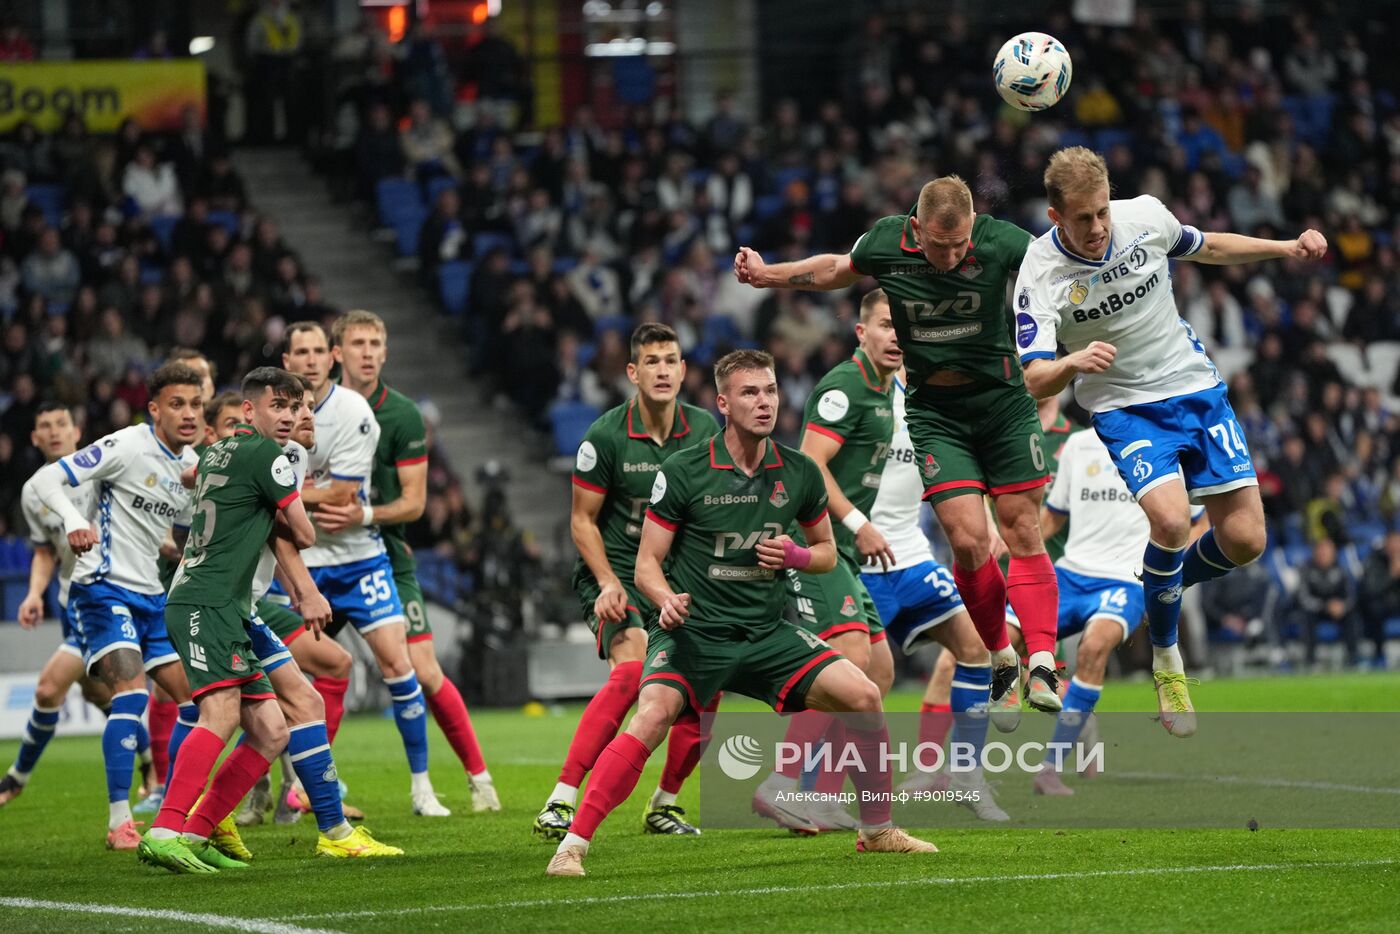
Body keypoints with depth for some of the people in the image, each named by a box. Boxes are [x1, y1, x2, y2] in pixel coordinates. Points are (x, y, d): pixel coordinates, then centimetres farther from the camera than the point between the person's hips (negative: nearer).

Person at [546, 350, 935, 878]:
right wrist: (667, 600, -25)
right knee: (653, 717, -30)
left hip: (767, 634, 4)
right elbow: (647, 562, -4)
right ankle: (572, 846, -24)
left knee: (863, 697, -9)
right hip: (692, 632, -4)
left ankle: (877, 831, 11)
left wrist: (795, 556, -6)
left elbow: (827, 552, 17)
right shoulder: (683, 472, -8)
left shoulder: (799, 473, 4)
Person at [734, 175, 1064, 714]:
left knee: (1022, 532, -6)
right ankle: (1000, 658, 9)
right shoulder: (884, 243, -11)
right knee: (969, 539, -10)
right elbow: (839, 270, 13)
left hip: (1003, 401, 0)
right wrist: (767, 275, 9)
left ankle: (1042, 666, -5)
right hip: (934, 411, 0)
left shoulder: (1001, 242, -17)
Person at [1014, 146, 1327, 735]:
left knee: (1244, 540, -4)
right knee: (1170, 521, -29)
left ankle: (1160, 591, 27)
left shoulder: (1146, 216, -9)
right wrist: (1072, 364, -45)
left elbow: (1205, 248, 14)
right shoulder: (1039, 276, -19)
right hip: (1124, 408, -4)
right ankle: (1165, 652, -3)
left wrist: (1287, 248, 5)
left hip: (1196, 388, 4)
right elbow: (1034, 382, -23)